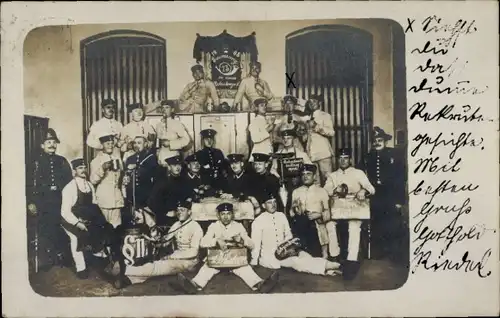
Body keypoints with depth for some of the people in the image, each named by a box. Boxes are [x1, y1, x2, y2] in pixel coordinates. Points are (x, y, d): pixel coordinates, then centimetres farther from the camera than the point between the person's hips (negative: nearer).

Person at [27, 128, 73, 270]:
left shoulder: (62, 161, 10)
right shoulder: (37, 161, 2)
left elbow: (69, 181, 10)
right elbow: (32, 182, -3)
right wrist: (31, 202, -9)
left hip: (60, 201, 2)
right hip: (43, 201, -2)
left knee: (61, 230, 4)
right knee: (44, 231, 0)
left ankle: (62, 258, 16)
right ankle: (45, 261, 9)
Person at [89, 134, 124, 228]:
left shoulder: (118, 158, 13)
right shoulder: (96, 161, 0)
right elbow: (93, 180, -10)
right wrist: (102, 168, -21)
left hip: (117, 198, 4)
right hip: (103, 199, -4)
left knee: (117, 226, -1)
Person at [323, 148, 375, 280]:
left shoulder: (358, 173, 13)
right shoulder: (332, 175, 20)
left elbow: (371, 189, 3)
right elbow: (325, 191, 6)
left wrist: (364, 191, -20)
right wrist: (335, 190, -15)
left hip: (355, 205, -3)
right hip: (338, 206, 3)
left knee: (354, 226, -27)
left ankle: (352, 260, -33)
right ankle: (335, 255, -13)